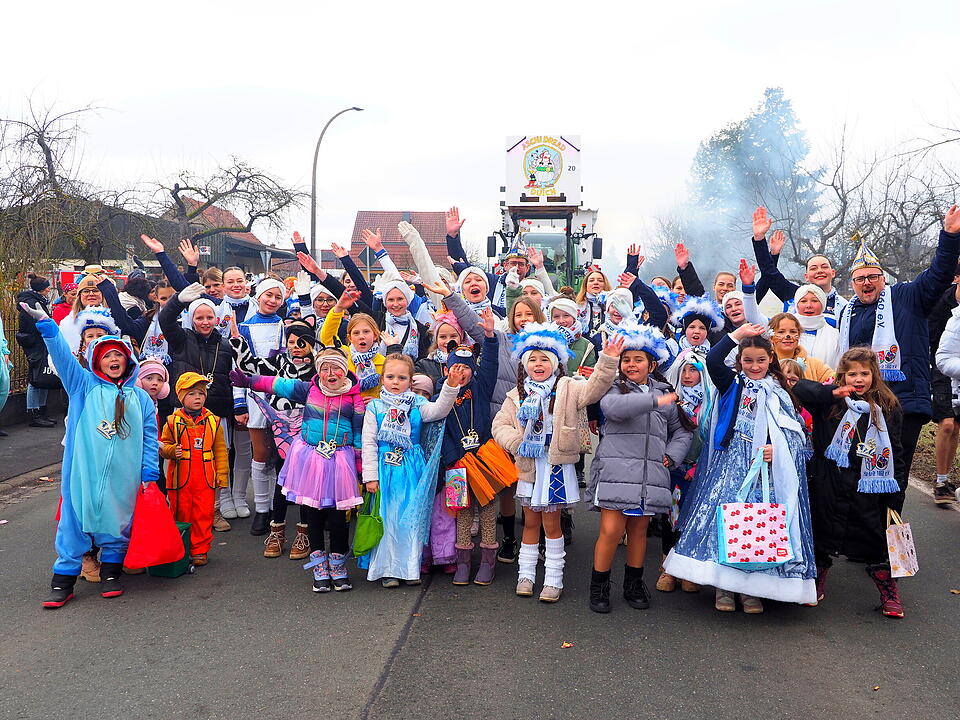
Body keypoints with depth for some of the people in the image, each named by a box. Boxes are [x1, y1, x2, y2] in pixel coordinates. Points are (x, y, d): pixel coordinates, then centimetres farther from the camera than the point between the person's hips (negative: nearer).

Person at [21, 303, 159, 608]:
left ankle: (111, 572, 24)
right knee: (75, 518, 0)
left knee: (117, 521, 7)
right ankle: (63, 580, 9)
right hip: (84, 471, -1)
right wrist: (45, 323, -17)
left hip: (123, 477, 1)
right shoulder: (84, 385, 8)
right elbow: (62, 355, -4)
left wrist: (149, 474, 3)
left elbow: (149, 437, 9)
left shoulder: (140, 397, 11)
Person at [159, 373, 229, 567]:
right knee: (181, 515, 7)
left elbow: (220, 450, 8)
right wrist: (172, 451, -16)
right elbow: (163, 445, 7)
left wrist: (222, 474, 4)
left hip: (206, 478, 1)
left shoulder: (213, 421, 5)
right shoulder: (173, 421, 1)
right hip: (180, 478, -1)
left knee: (203, 515, 3)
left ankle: (199, 550, 15)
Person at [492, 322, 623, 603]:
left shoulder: (568, 388, -3)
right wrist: (516, 441, -13)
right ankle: (526, 574, 25)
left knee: (551, 522, 2)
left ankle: (553, 579, 14)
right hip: (529, 465, 3)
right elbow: (500, 425, 5)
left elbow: (593, 388, -19)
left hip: (557, 465, -3)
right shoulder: (517, 395, 6)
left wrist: (608, 361, -34)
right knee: (530, 522, 13)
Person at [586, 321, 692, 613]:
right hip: (616, 468, -4)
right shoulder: (614, 388, 3)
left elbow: (682, 430, 22)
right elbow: (613, 407, -21)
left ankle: (634, 584, 29)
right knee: (611, 530, -8)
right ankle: (599, 587, 10)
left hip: (651, 473, 4)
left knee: (639, 529, 12)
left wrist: (672, 455, 4)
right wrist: (654, 400, -24)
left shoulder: (665, 393, 17)